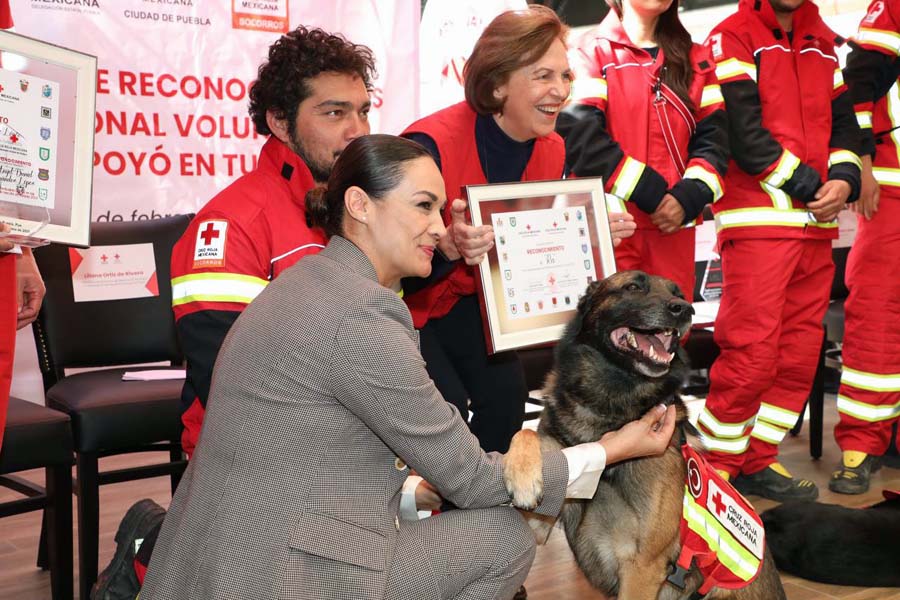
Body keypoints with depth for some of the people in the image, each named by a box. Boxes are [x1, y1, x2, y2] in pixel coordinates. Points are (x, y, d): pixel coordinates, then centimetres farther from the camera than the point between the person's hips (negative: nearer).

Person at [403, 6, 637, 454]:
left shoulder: (552, 151, -9)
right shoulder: (432, 145, -32)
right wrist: (448, 246, -51)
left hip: (462, 301, 6)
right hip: (400, 304, -6)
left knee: (506, 391, -7)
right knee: (446, 407, -18)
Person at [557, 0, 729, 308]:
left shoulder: (697, 59, 17)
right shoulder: (590, 52, 3)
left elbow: (713, 136, 8)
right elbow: (579, 136, -11)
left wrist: (689, 197, -10)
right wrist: (650, 192, -13)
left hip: (673, 229, 4)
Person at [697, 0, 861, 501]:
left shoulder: (824, 42, 18)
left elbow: (843, 117, 15)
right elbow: (744, 132, -12)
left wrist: (843, 178, -5)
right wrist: (810, 186, -10)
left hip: (817, 223, 7)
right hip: (758, 220, -7)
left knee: (800, 356, 7)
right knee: (752, 355, -9)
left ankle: (757, 462, 19)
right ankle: (717, 468, 6)